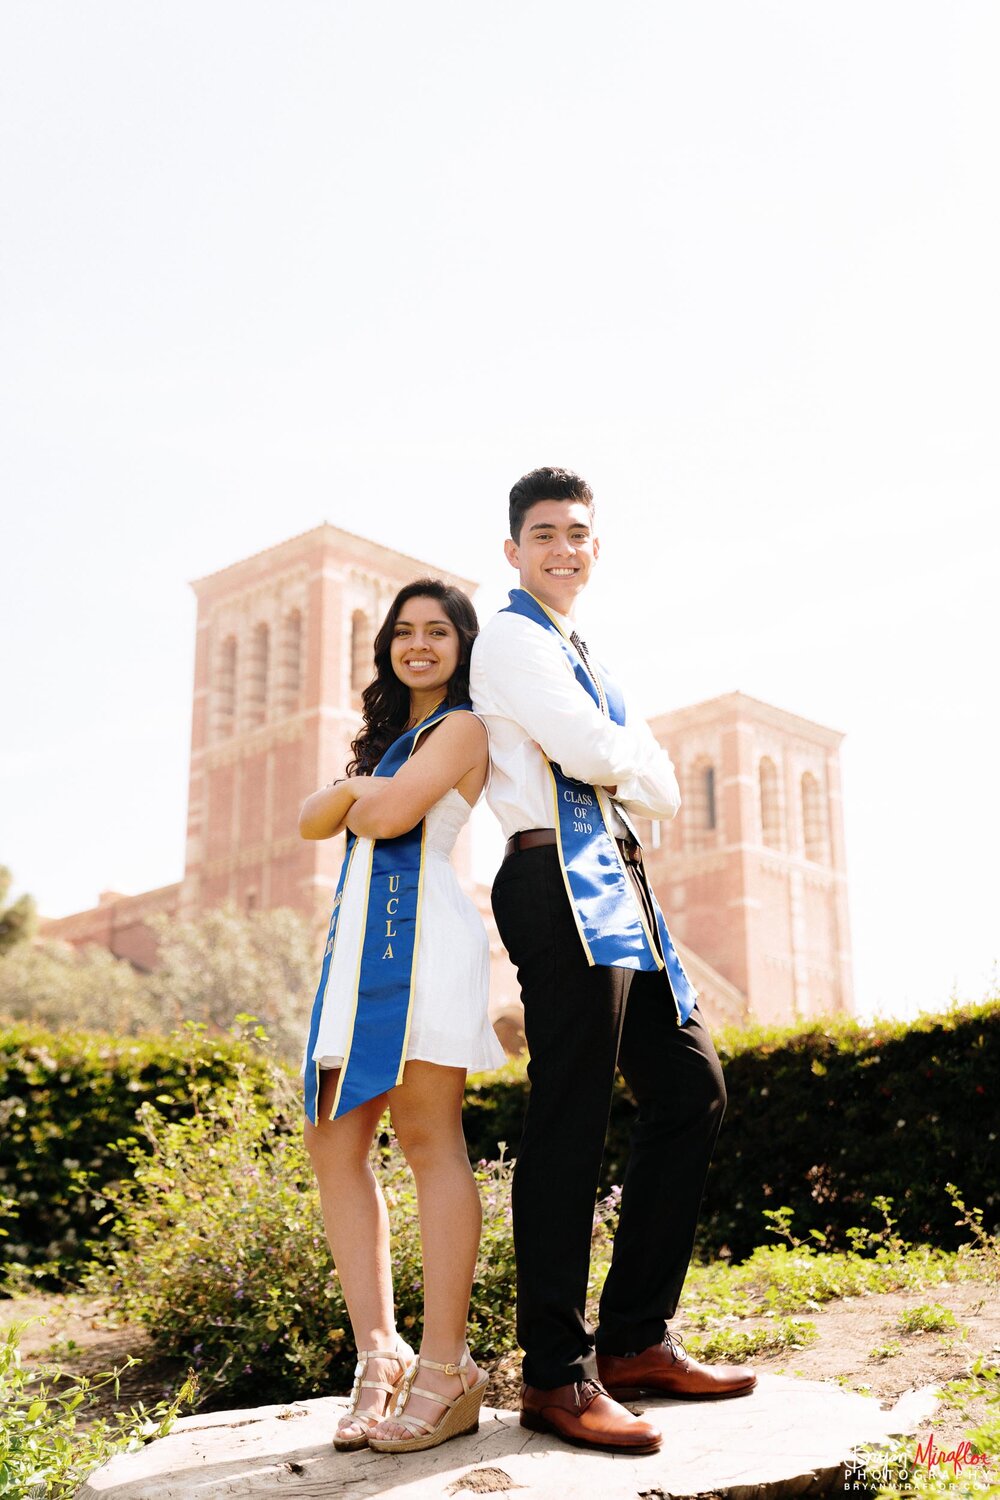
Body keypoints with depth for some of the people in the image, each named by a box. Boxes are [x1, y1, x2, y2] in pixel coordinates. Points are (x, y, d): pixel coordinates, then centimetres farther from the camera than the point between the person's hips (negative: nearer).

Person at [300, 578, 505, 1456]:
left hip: (424, 929, -8)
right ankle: (379, 1353, 5)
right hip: (362, 938, 8)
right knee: (334, 1142, 0)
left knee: (429, 1135, -11)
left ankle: (446, 1372, -8)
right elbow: (314, 821, 17)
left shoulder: (463, 727, 2)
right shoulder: (388, 733, 28)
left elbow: (386, 815, -12)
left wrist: (359, 801, 10)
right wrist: (352, 788, -3)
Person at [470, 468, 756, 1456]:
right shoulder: (513, 638, -1)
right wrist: (649, 765, 3)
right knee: (568, 1126, -10)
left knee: (691, 1087, 9)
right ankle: (558, 1376, -3)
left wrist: (624, 761, 1)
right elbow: (588, 748, -17)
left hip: (617, 885, 10)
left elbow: (650, 790, 22)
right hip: (563, 883, -10)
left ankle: (635, 1341, 16)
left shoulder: (575, 652, 27)